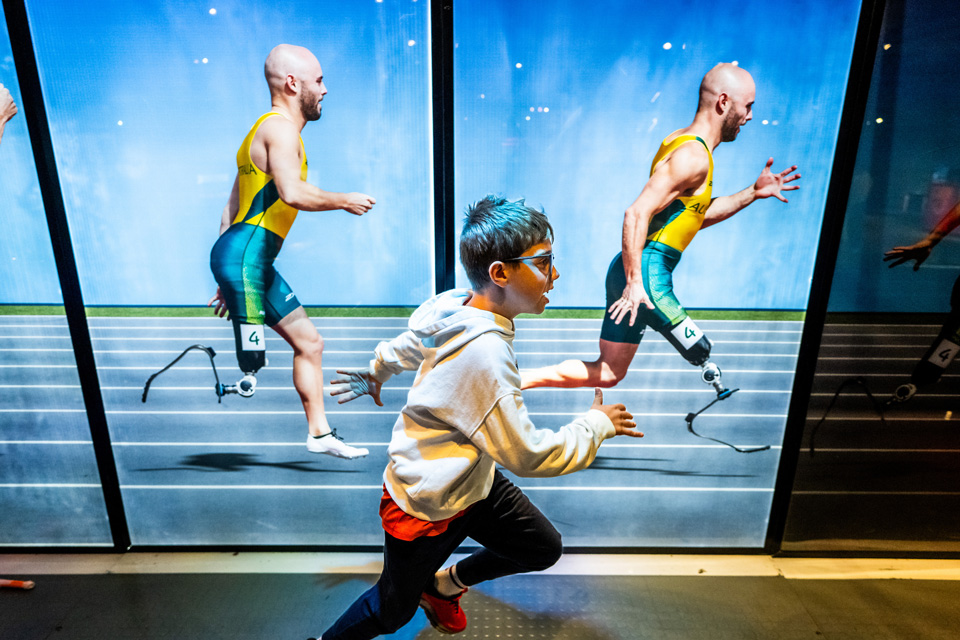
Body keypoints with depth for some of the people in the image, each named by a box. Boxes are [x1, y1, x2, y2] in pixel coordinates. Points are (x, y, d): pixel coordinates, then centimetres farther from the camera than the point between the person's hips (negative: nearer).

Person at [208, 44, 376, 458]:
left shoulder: (272, 129, 23)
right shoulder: (280, 128, -8)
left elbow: (232, 209, 21)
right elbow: (292, 193, -29)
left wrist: (228, 279, 21)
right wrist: (345, 201, -11)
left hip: (254, 262, 11)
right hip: (244, 257, -10)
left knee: (309, 342, 11)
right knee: (250, 365, -9)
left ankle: (320, 433, 18)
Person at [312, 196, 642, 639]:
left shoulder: (458, 306, -10)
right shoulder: (484, 352, -36)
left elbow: (412, 343, 10)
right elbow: (527, 455, -29)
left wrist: (377, 371, 29)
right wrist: (597, 424, -14)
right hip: (426, 507, -8)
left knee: (544, 549, 15)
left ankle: (444, 585, 36)